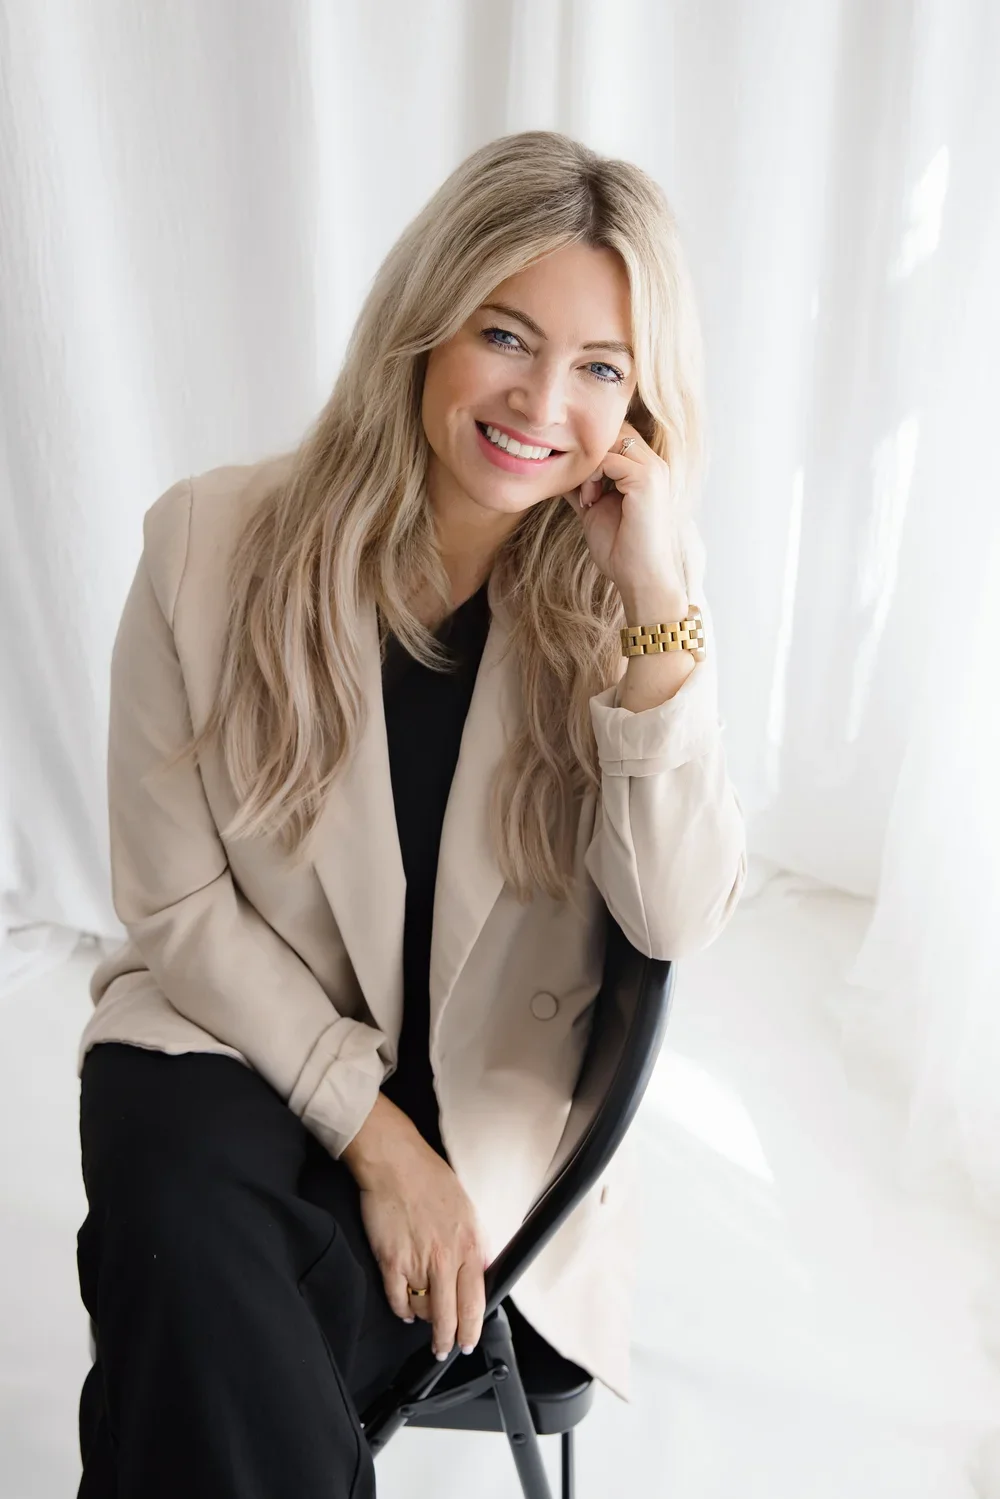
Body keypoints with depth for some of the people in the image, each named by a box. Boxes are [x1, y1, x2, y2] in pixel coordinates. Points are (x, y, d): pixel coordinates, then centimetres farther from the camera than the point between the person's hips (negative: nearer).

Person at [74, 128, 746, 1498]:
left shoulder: (620, 593, -8)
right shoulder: (212, 543, -12)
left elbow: (680, 920, -16)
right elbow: (178, 906, -8)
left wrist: (658, 604, -25)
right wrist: (371, 1129, -13)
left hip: (492, 1087, 0)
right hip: (239, 1034, 1)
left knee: (211, 1355, -22)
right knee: (187, 1227, -29)